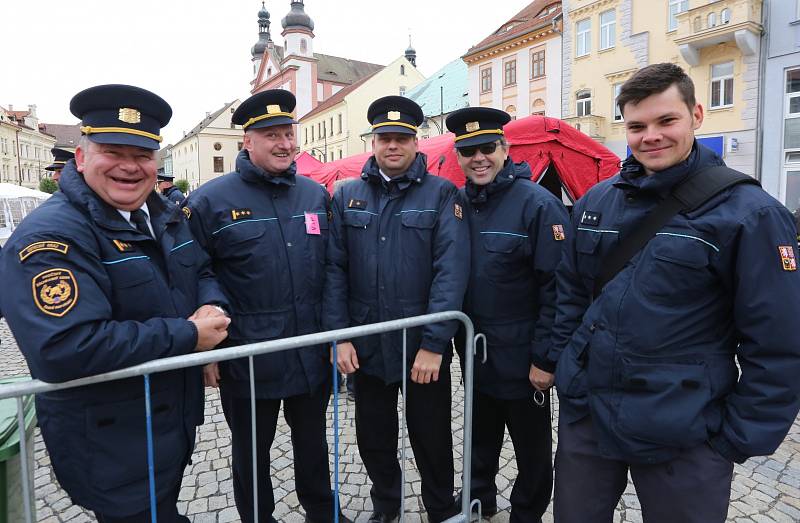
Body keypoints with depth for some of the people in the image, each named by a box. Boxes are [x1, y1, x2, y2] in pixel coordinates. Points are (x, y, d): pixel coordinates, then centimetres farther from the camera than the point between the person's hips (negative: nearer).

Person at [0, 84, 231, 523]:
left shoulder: (166, 216, 4)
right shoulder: (49, 238, -23)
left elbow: (202, 271, 14)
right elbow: (65, 349, -34)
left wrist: (212, 308, -11)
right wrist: (187, 335, -28)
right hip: (111, 446, -8)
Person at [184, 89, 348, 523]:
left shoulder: (316, 195, 4)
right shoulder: (209, 201, -9)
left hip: (312, 354, 4)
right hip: (247, 362, -3)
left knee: (313, 442, 23)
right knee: (251, 453, 18)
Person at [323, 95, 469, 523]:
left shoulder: (441, 194, -5)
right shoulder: (347, 196, 4)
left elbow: (451, 272, -12)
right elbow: (334, 269, 1)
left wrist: (434, 344, -17)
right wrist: (339, 335, -5)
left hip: (424, 344, -2)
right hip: (367, 344, 3)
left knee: (431, 436, 13)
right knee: (373, 435, 18)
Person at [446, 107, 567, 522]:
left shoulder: (537, 204, -15)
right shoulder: (458, 203, 2)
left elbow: (556, 289, -16)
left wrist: (544, 358, -16)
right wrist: (457, 337, 8)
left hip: (521, 358, -5)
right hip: (474, 352, 5)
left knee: (531, 446, 15)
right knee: (480, 436, 24)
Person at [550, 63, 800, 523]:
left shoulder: (750, 214, -12)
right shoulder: (594, 203, 3)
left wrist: (740, 439, -8)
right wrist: (563, 364, 9)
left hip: (683, 438, -4)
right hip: (584, 415, 5)